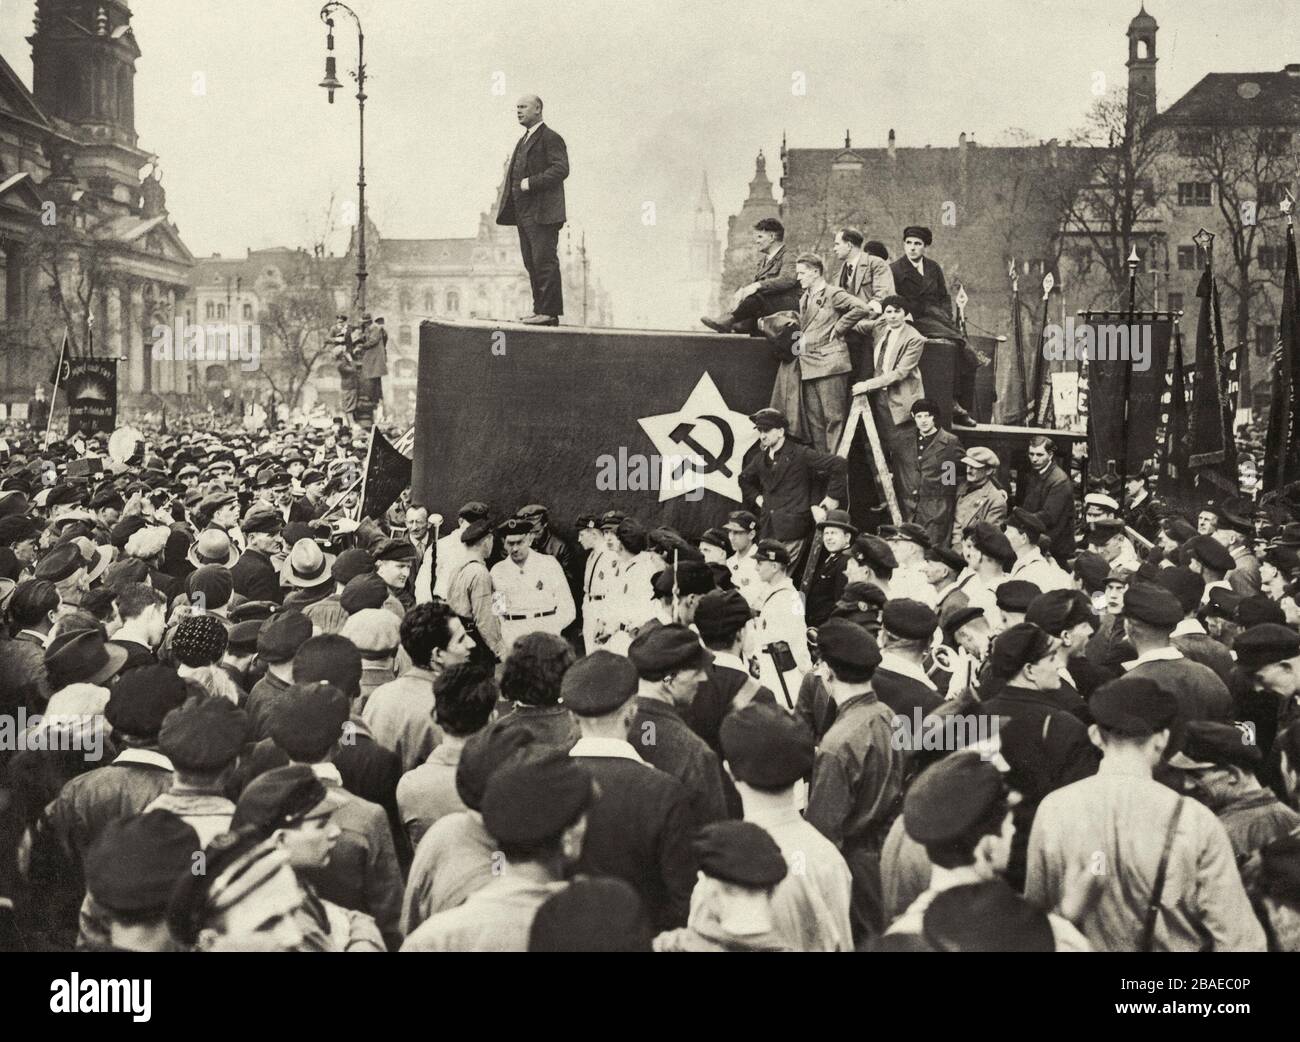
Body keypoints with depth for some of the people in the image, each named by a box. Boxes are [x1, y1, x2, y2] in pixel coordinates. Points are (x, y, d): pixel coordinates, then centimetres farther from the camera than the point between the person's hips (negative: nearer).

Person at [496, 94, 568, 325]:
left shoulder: (550, 138, -6)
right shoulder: (523, 141, 22)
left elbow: (561, 169, -17)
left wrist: (532, 182, -20)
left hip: (542, 213, -9)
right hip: (524, 214, 9)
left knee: (545, 262, -9)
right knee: (531, 263, 9)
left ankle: (550, 312, -9)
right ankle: (540, 309, 13)